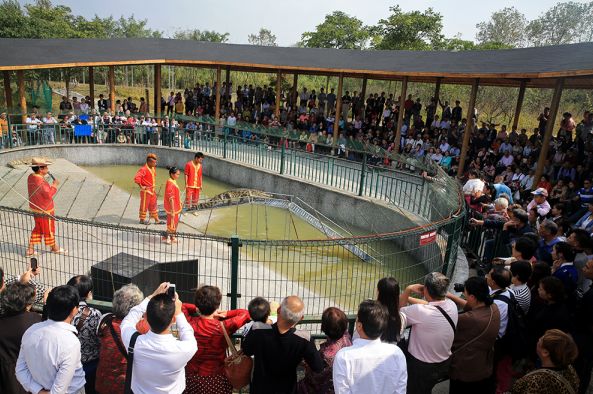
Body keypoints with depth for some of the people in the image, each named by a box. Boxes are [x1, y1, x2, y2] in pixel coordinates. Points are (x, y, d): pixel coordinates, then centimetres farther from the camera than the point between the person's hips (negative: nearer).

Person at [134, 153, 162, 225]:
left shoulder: (153, 169, 8)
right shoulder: (144, 169, -20)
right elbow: (136, 178, -28)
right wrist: (141, 186, -19)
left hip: (152, 190, 9)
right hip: (146, 191, -9)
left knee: (153, 205, 13)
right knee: (144, 205, 4)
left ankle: (156, 219, 20)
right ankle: (142, 219, 17)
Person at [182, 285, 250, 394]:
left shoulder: (190, 323, -17)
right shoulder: (223, 327, -23)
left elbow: (182, 307, 5)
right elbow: (245, 314, -8)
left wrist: (198, 309, -4)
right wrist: (225, 314, -6)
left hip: (192, 379, 2)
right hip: (217, 380, -2)